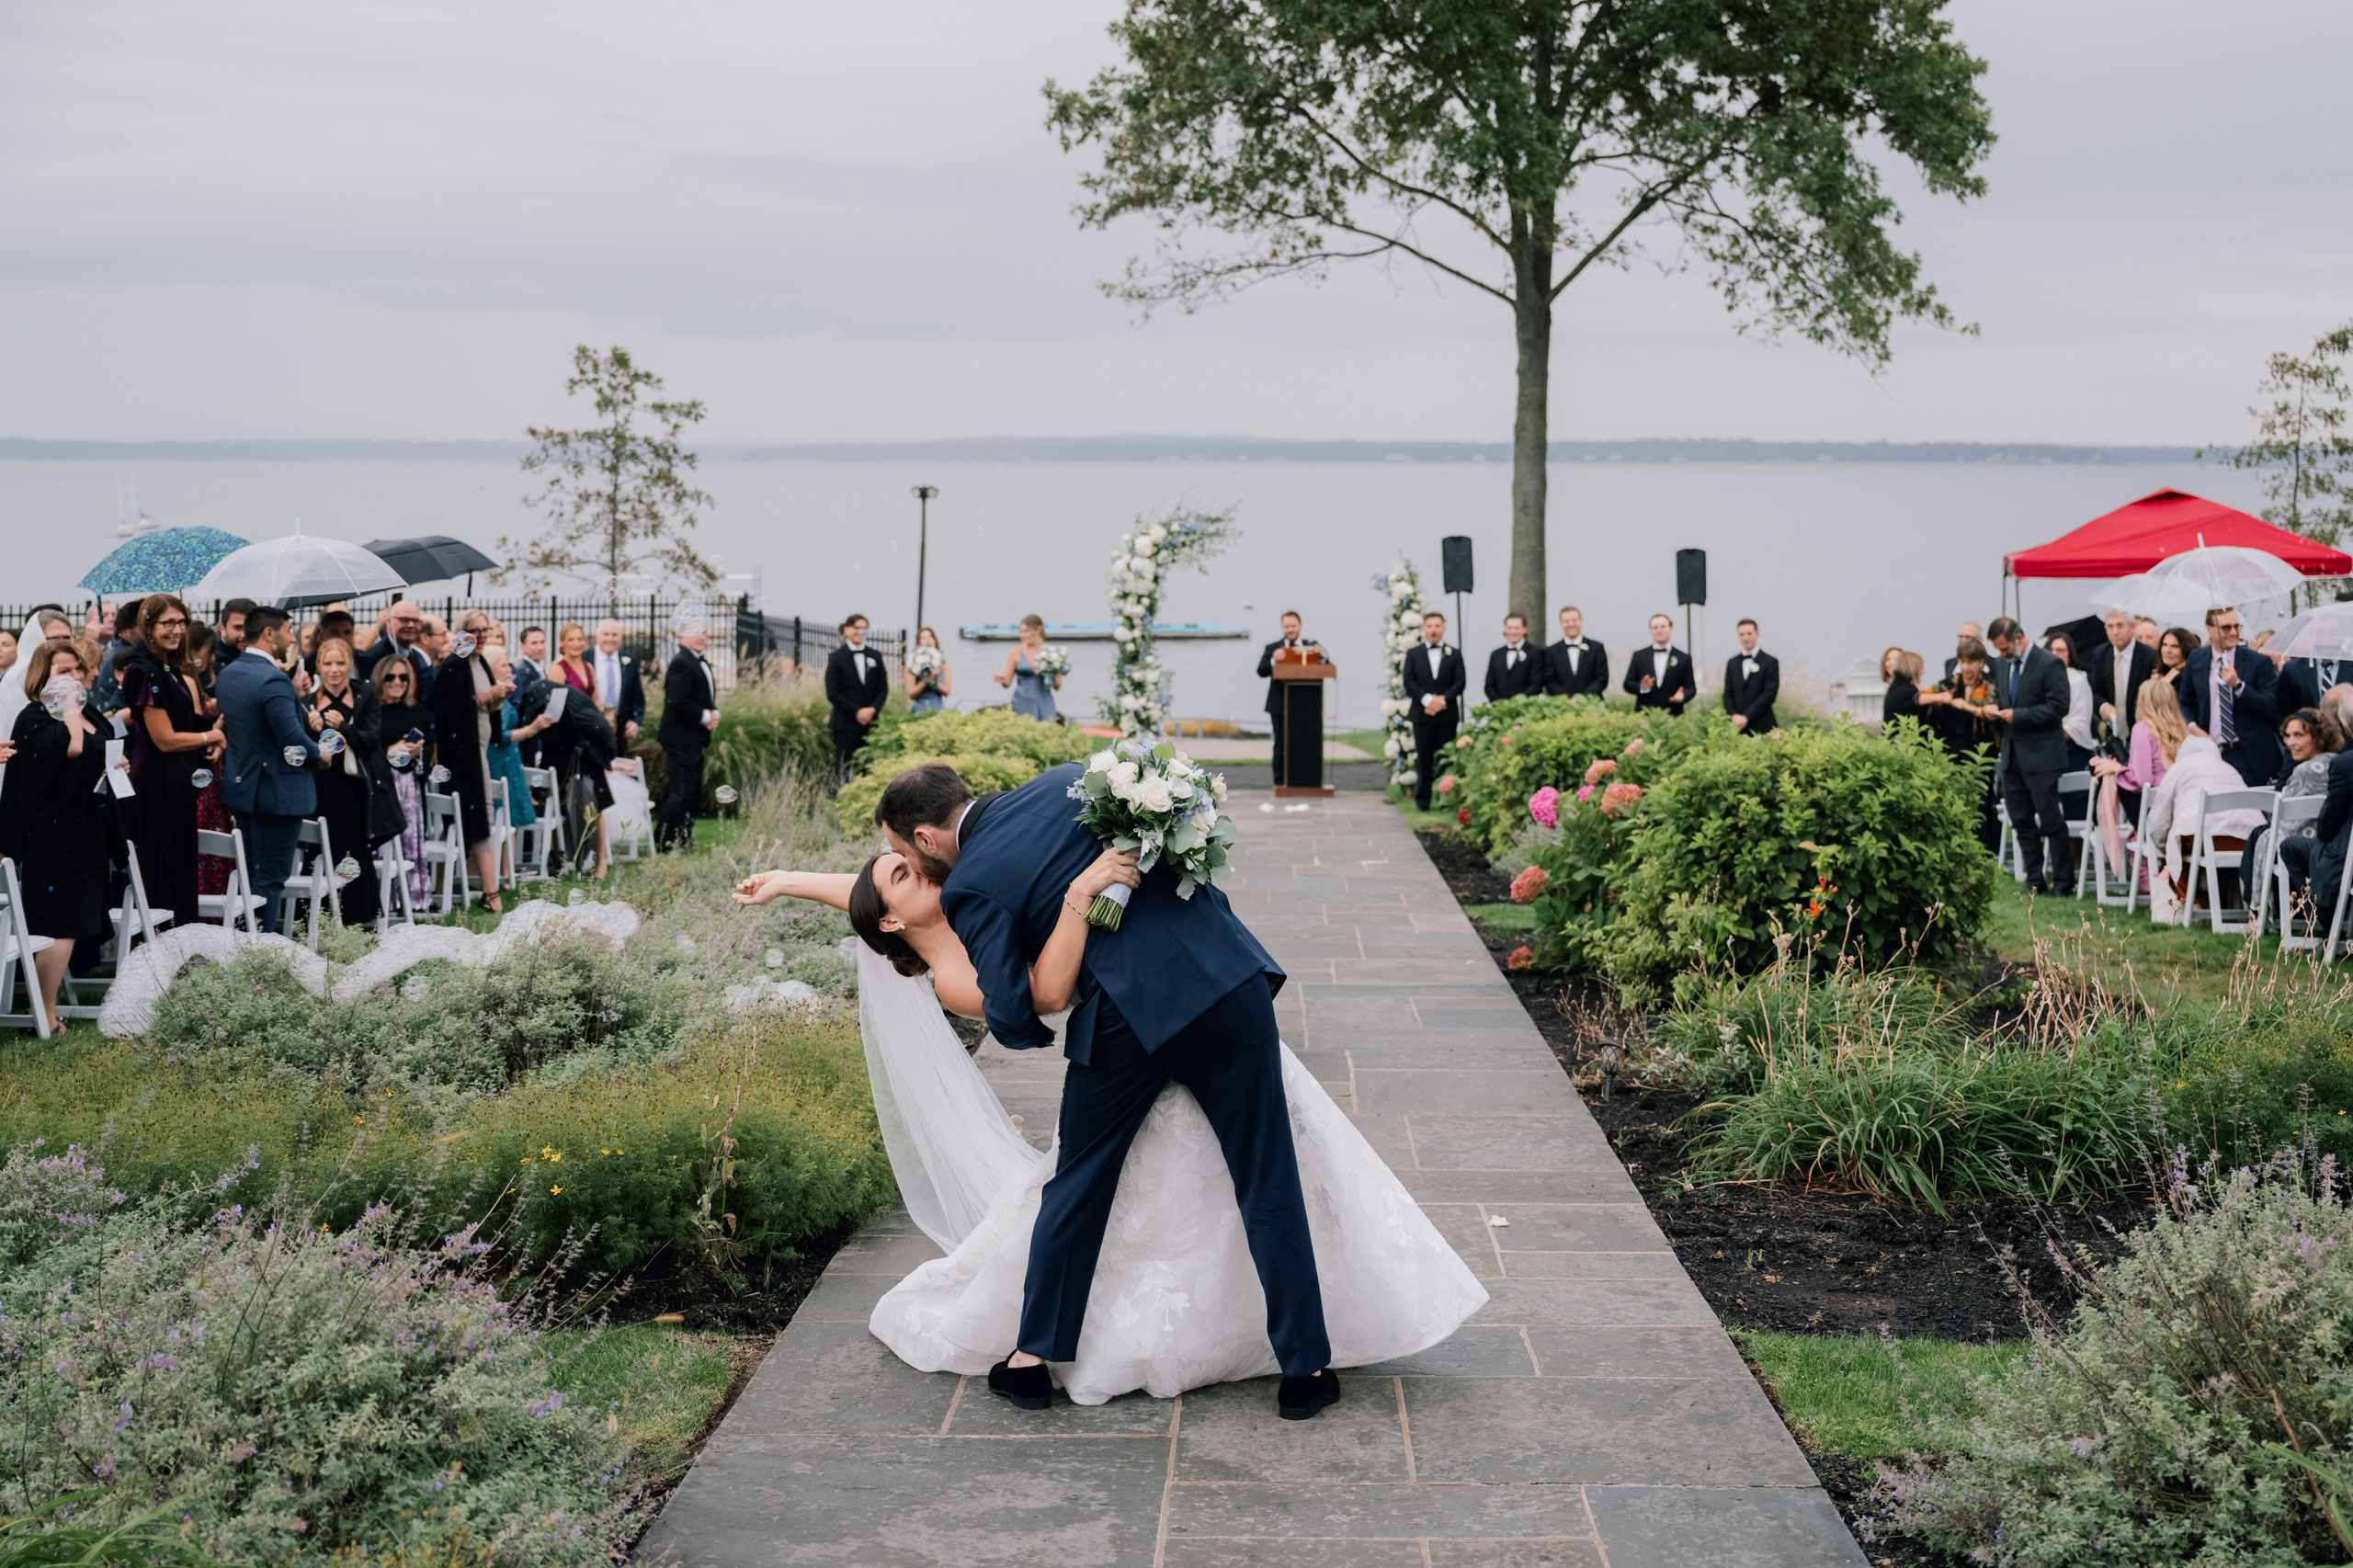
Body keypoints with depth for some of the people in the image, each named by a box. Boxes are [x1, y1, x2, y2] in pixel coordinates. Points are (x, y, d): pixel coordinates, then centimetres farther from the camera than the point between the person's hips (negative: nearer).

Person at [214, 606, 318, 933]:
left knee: (252, 875, 18)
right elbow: (295, 740, -24)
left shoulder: (228, 674, 7)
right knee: (271, 878, -2)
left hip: (241, 786, 9)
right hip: (277, 792, -9)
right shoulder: (274, 680, -22)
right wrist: (318, 756, -5)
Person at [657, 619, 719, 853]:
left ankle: (683, 842, 22)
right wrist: (705, 717, -17)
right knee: (682, 792, -10)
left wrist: (714, 713, 2)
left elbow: (706, 698, 23)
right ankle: (662, 844, -5)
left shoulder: (701, 663, 17)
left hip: (693, 739, 11)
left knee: (693, 792, 14)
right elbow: (678, 700, -25)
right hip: (682, 739, -11)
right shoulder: (681, 663, -16)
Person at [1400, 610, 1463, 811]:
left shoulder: (1454, 654, 10)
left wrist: (1442, 700, -12)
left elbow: (1459, 682, 3)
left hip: (1447, 714, 0)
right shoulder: (1413, 654, 10)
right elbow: (1409, 682, 1)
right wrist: (1427, 699, -13)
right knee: (1423, 759, 1)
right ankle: (1422, 800, 4)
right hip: (1422, 713, 0)